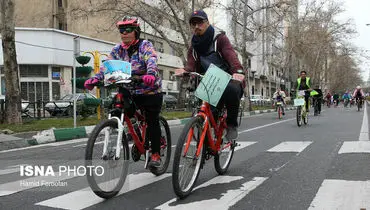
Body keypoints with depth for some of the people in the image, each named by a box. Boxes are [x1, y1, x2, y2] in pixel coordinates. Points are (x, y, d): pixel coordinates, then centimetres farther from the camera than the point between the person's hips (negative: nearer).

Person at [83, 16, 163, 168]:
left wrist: (151, 75, -51)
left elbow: (152, 61, -29)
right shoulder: (118, 49, 4)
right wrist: (95, 79, -25)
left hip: (151, 90, -4)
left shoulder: (145, 45, -10)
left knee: (152, 122, -3)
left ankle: (156, 155, 8)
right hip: (130, 92, 5)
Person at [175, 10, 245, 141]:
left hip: (229, 80, -4)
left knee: (232, 89, -37)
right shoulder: (194, 47, 13)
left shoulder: (219, 38, 0)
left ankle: (232, 124, -15)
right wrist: (185, 71, -32)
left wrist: (238, 71, -41)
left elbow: (230, 54, -19)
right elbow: (191, 65, -6)